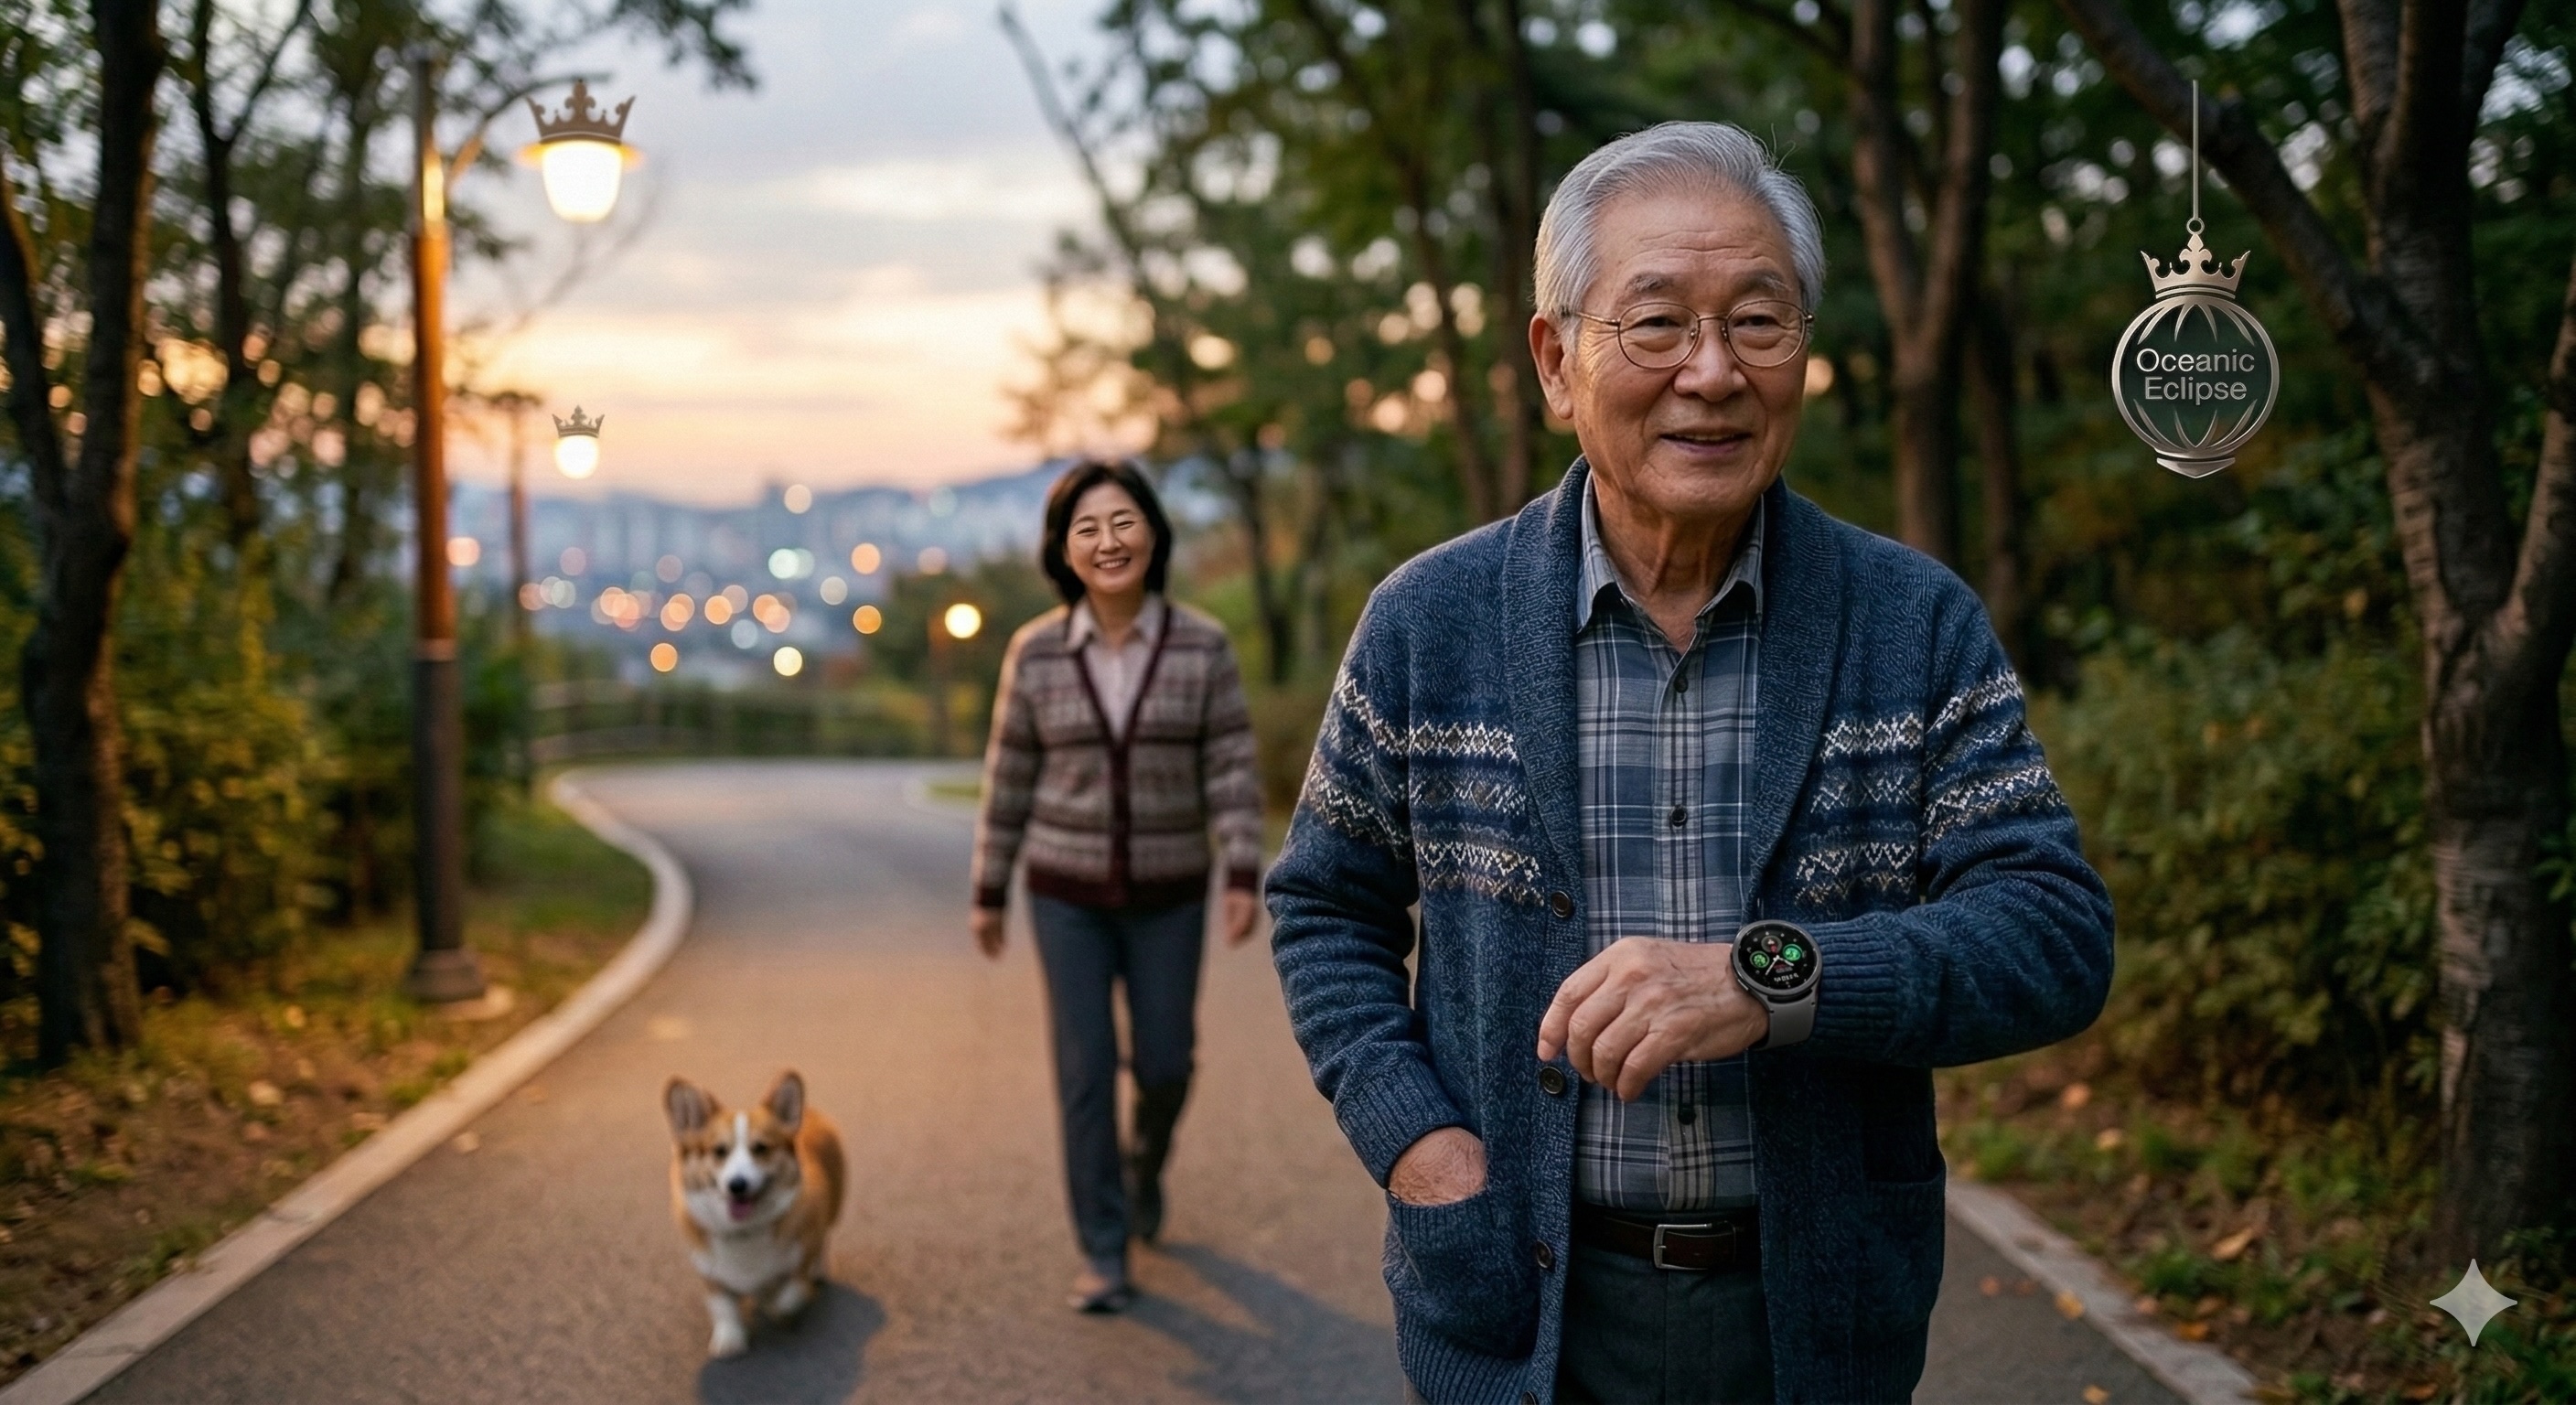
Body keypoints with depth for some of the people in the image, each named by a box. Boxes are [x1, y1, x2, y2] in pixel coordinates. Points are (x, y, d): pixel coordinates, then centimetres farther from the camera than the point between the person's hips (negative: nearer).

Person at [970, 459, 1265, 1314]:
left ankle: (1147, 1165, 41)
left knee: (1163, 1064, 7)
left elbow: (1231, 767, -6)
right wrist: (989, 892, 5)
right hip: (1068, 893, 0)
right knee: (1084, 1071, -2)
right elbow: (1010, 778, 2)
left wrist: (1244, 875, -15)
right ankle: (1104, 1253, 8)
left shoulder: (1202, 645, -7)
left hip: (1168, 894, 0)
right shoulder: (1035, 652, -5)